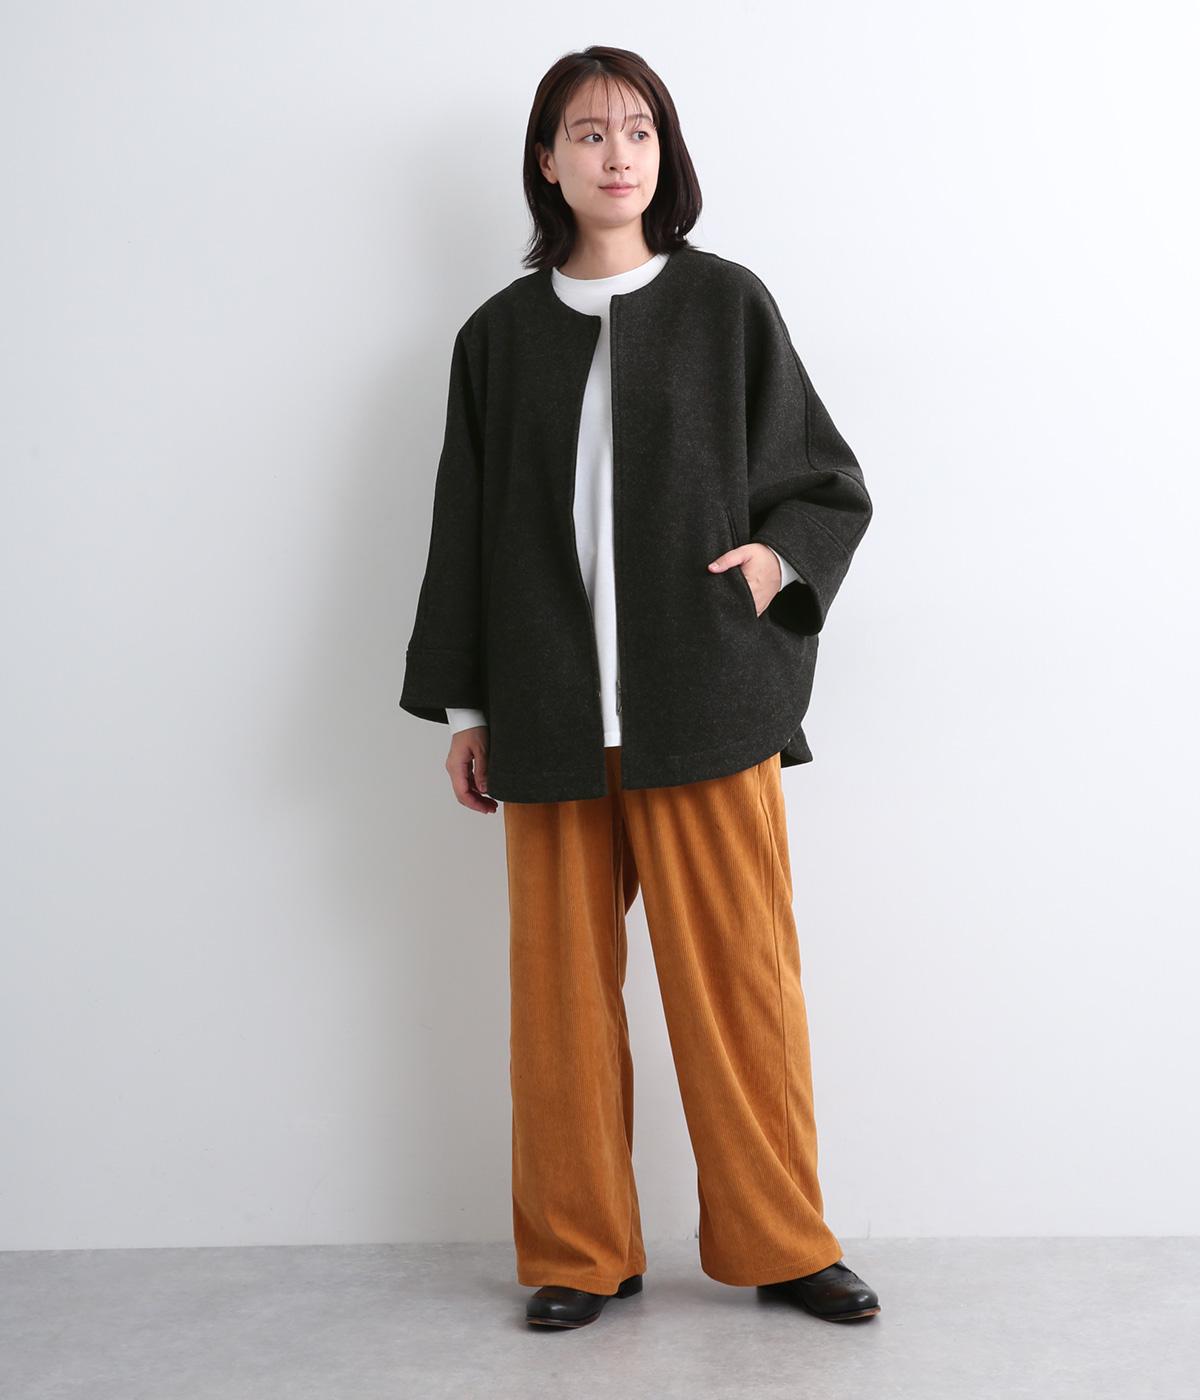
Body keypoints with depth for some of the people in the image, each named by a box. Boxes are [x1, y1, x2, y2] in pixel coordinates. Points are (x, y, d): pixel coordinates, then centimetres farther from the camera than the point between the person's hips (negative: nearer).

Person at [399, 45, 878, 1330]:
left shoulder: (728, 306, 6)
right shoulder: (500, 335, 10)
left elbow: (831, 483, 12)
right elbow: (465, 527, 12)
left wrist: (778, 558, -7)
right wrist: (464, 708, 9)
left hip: (706, 702, -1)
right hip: (551, 715, 2)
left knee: (739, 974, 1)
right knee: (564, 982, 5)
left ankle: (779, 1241, 18)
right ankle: (581, 1255, 20)